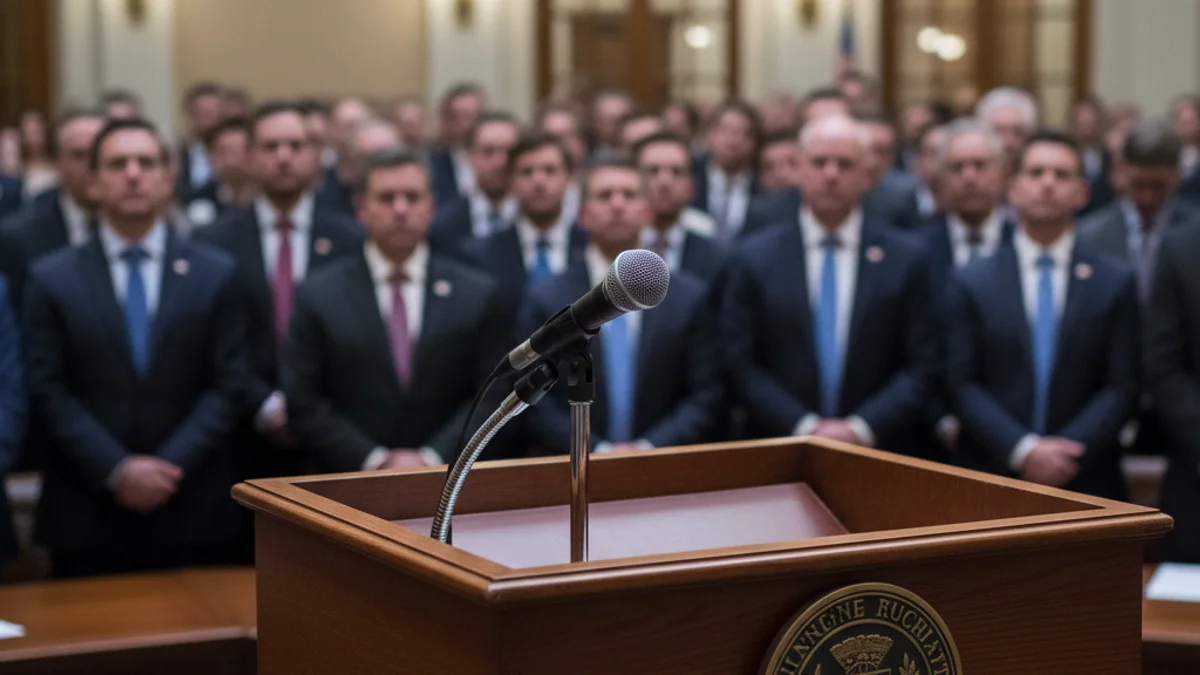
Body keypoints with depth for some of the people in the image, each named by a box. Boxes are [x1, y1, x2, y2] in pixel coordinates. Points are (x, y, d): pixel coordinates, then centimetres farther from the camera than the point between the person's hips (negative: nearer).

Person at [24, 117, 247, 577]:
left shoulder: (215, 273, 7)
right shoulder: (52, 277, 4)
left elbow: (227, 385, 1)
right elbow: (48, 391, -1)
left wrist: (172, 465, -11)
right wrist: (116, 470, -12)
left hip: (192, 513, 1)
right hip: (86, 514, 0)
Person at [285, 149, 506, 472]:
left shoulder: (477, 294, 4)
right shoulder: (319, 296, 1)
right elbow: (304, 403, -2)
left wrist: (433, 459, -10)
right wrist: (374, 461, -11)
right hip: (349, 484, -1)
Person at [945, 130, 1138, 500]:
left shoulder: (1116, 282, 5)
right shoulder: (972, 283, 4)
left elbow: (1122, 386, 1)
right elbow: (962, 384, -2)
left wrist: (1071, 451, -13)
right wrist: (1023, 451, -14)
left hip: (1085, 483, 0)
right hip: (990, 480, 0)